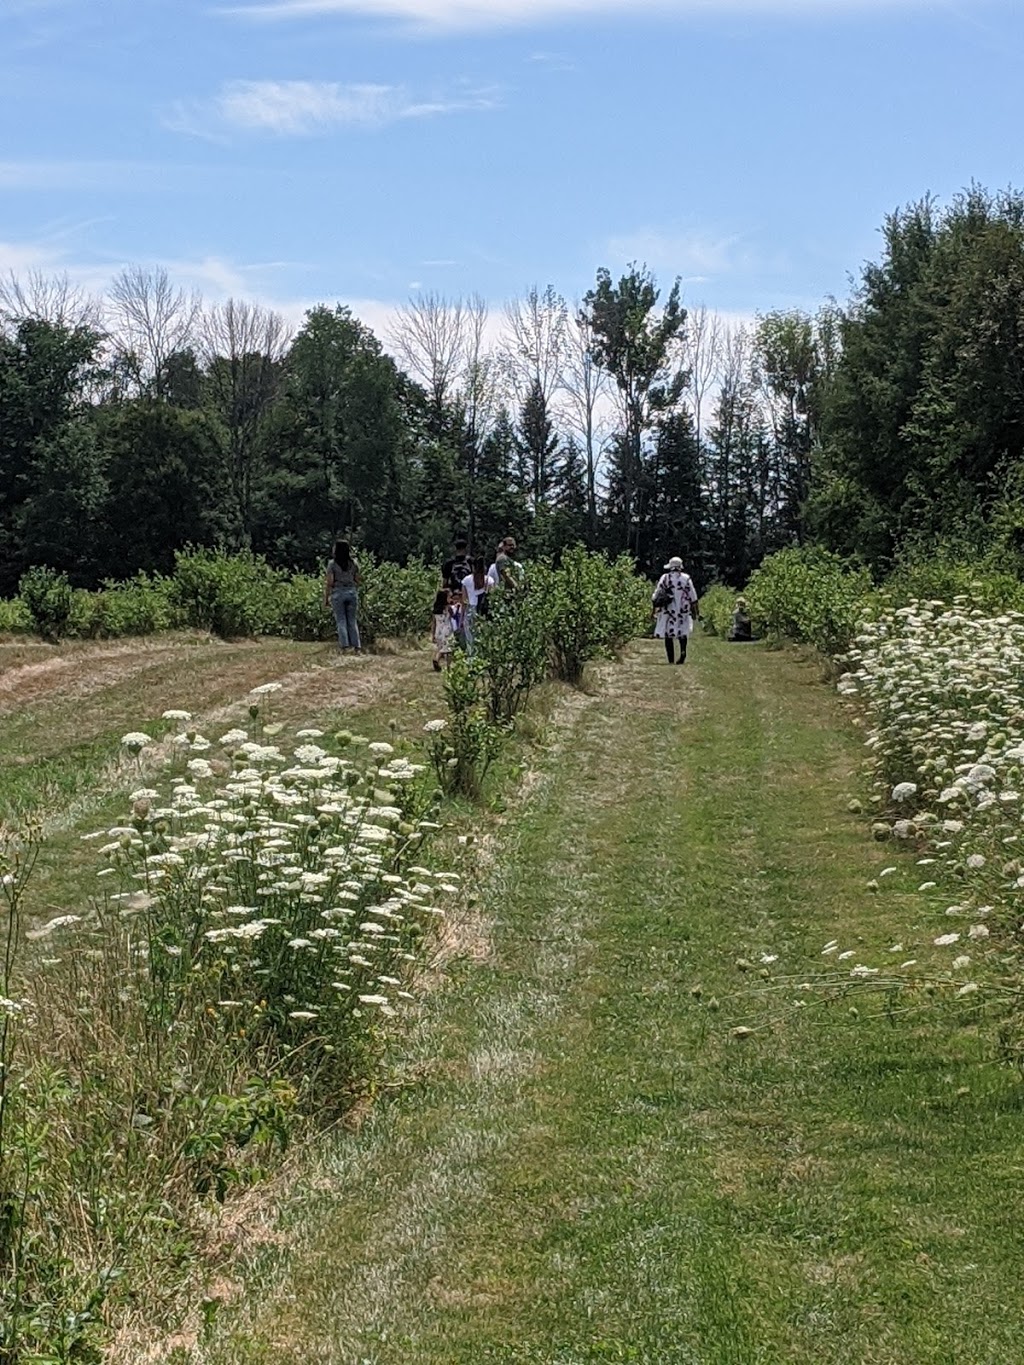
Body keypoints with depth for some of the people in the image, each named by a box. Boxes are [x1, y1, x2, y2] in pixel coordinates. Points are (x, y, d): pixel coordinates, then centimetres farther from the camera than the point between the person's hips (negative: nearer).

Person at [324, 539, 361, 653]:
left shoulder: (332, 563, -6)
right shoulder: (353, 563, 6)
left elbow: (329, 582, -8)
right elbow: (357, 581, 9)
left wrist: (326, 598, -2)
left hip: (338, 593, -3)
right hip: (352, 592, 3)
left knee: (341, 621, 2)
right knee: (352, 621, 8)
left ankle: (345, 647, -3)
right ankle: (357, 647, 2)